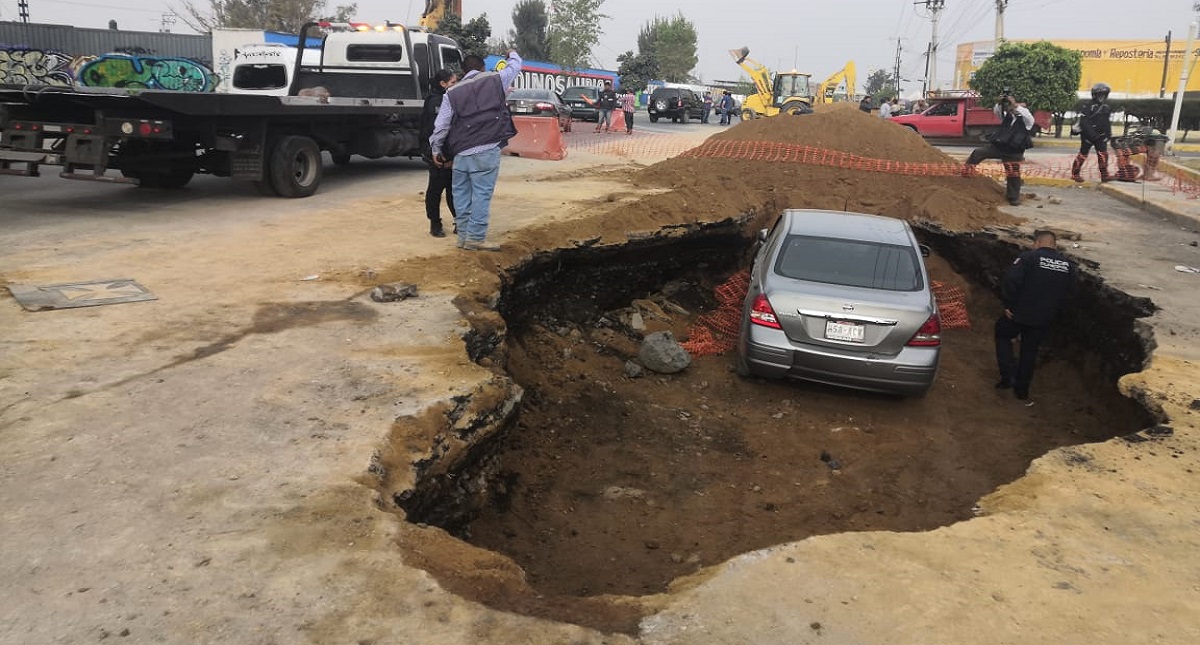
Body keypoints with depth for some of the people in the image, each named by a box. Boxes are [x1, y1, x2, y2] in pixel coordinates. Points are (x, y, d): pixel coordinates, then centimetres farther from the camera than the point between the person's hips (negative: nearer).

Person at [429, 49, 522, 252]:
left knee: (461, 193, 11)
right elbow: (515, 66, 26)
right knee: (482, 193, -3)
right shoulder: (494, 80, 8)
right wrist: (513, 53, 47)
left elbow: (441, 124, 8)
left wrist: (436, 149, 18)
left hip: (460, 152, 3)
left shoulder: (452, 92, 13)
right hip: (486, 150, -3)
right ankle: (476, 237, -7)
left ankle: (464, 236, 15)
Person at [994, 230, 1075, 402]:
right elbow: (1066, 293, 12)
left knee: (1003, 336, 21)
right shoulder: (1068, 265, 4)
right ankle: (1022, 389, 26)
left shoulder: (1028, 257, -14)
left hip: (1019, 313, -4)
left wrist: (1008, 304, -13)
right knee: (1030, 351, 18)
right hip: (1044, 319, 4)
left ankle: (1008, 376, 9)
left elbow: (1010, 281, -24)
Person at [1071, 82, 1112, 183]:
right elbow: (1083, 123, -17)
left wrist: (1109, 133, 11)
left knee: (1103, 154, -3)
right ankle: (1075, 174, 11)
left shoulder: (1107, 108, 12)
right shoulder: (1088, 107, -10)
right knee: (1083, 154, 0)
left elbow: (1108, 123, 21)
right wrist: (1092, 134, -22)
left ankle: (1104, 175, -3)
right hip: (1087, 135, -5)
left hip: (1101, 136, 6)